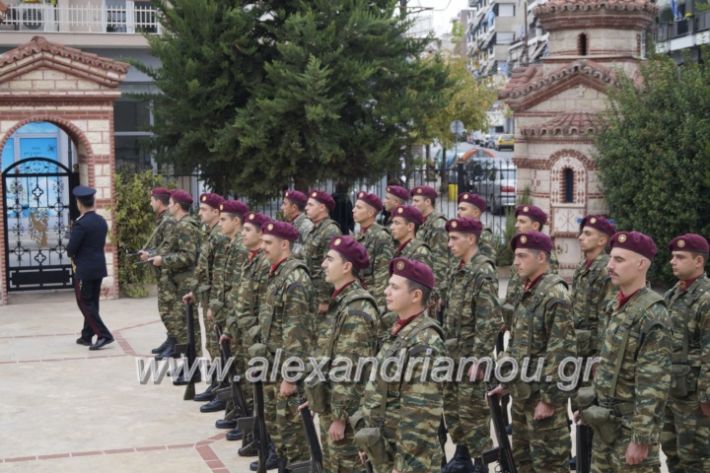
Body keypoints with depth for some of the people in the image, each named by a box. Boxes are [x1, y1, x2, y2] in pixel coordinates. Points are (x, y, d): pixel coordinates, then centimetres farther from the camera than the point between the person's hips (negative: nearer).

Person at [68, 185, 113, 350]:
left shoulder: (80, 224, -18)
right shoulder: (102, 221, 6)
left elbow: (71, 249, -18)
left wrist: (74, 256, 5)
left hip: (84, 270, -8)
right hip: (99, 267, 8)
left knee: (85, 304, -1)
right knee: (92, 303, 15)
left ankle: (104, 335, -10)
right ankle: (87, 336, 23)